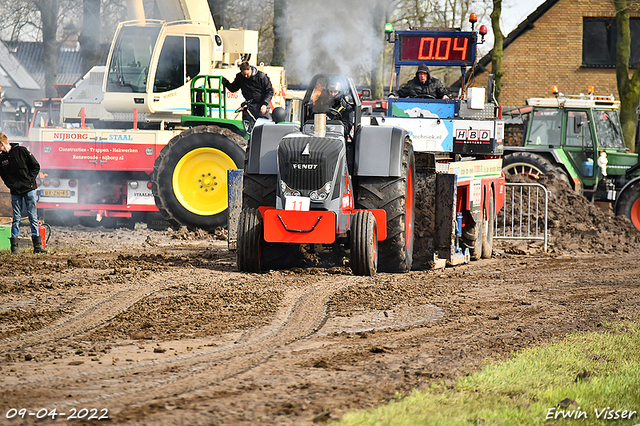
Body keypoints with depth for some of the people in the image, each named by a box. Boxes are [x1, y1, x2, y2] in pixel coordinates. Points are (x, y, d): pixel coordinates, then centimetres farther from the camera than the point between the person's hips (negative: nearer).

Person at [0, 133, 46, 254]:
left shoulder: (21, 151, -5)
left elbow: (36, 166, -1)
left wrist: (30, 180, -7)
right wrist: (10, 185, 0)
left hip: (29, 189, -3)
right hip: (15, 192, 3)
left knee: (33, 217, 0)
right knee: (16, 218, 2)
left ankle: (37, 245, 1)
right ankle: (14, 246, 3)